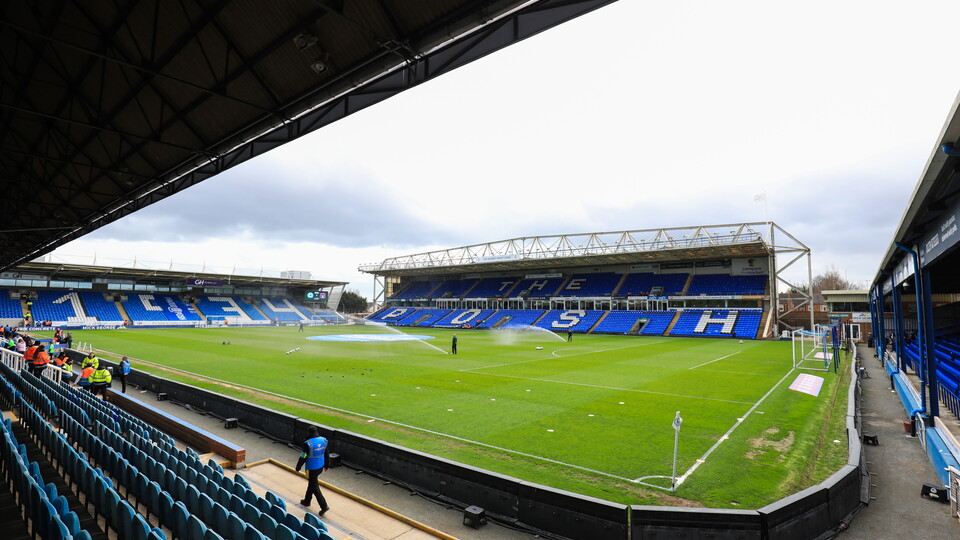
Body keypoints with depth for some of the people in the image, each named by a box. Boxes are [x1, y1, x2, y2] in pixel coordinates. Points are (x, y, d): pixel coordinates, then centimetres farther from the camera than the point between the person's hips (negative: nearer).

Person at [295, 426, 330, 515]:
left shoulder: (308, 444, -25)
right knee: (311, 483, 26)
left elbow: (303, 457, -16)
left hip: (311, 469, -7)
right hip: (320, 467, 7)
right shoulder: (323, 440, -5)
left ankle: (324, 506, 0)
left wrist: (298, 467, 1)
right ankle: (307, 501, 43)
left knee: (314, 487, 3)